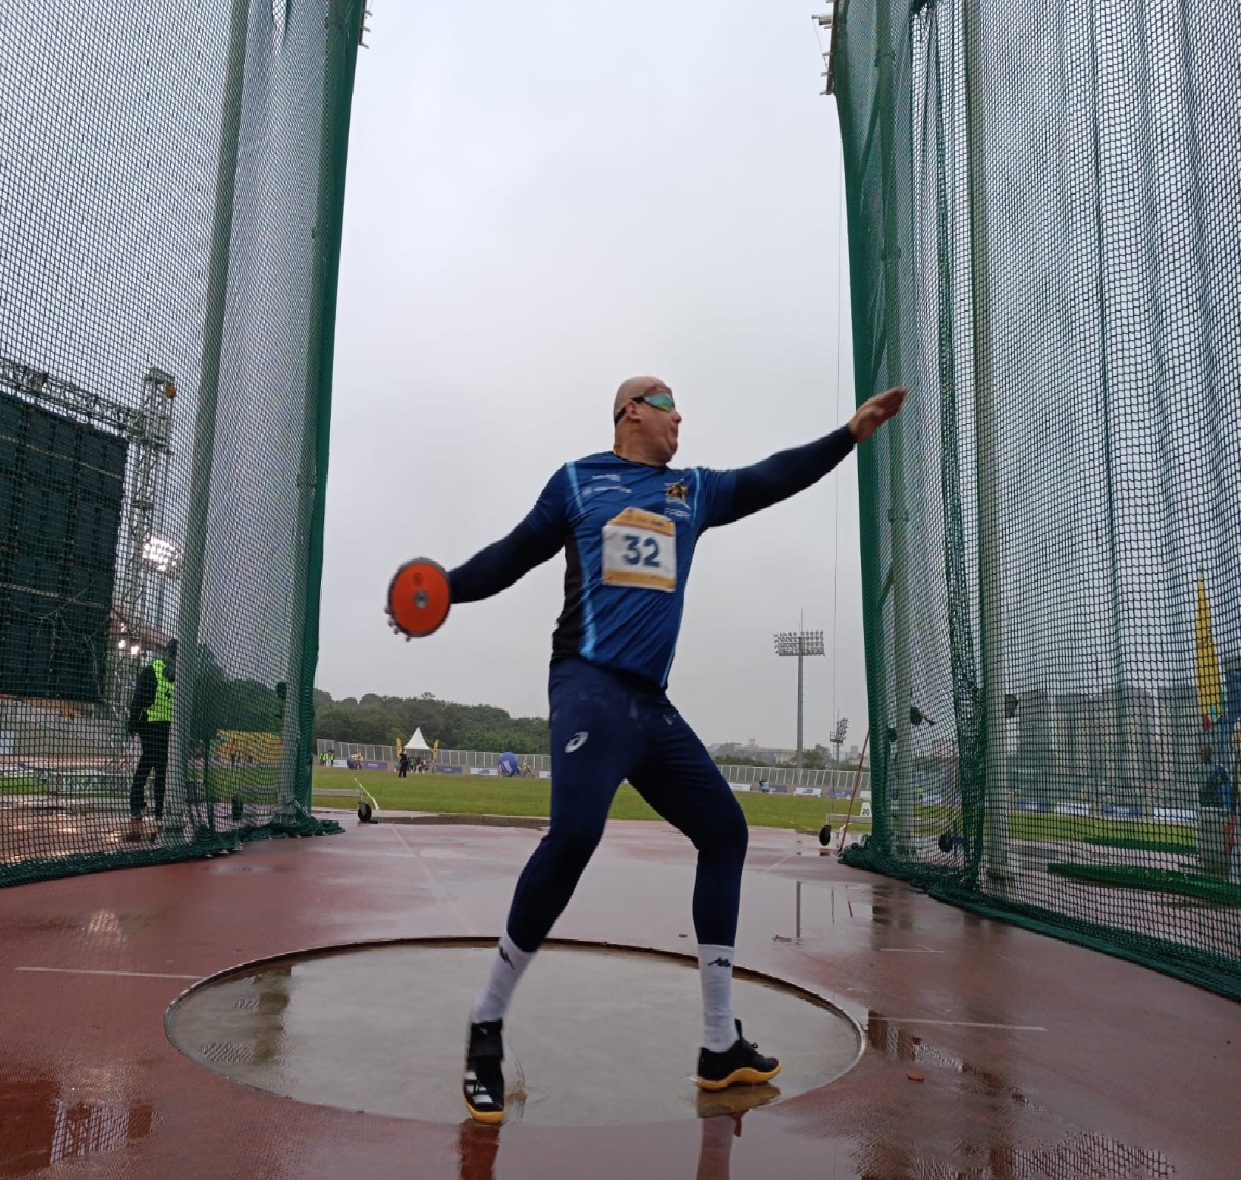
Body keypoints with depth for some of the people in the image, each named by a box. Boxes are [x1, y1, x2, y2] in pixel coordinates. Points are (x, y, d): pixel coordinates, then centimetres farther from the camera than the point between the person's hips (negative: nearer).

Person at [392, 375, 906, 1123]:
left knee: (726, 831, 5)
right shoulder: (577, 480, 8)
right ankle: (486, 1027, -6)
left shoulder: (695, 491, 20)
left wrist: (853, 432, 10)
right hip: (592, 686, -6)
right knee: (575, 834, -25)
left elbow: (773, 478, 17)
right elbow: (515, 555, 10)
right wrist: (443, 590, -3)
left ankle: (721, 1046, 15)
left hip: (652, 702, 7)